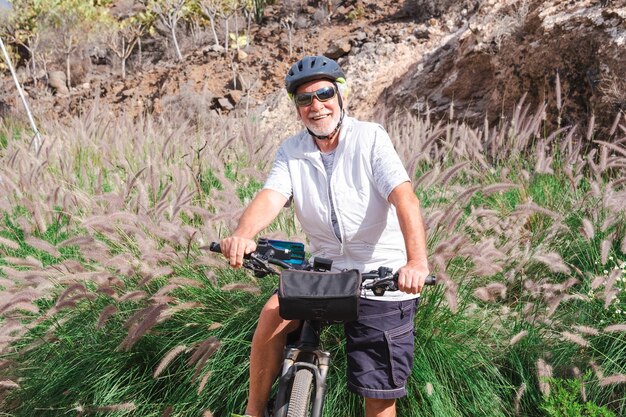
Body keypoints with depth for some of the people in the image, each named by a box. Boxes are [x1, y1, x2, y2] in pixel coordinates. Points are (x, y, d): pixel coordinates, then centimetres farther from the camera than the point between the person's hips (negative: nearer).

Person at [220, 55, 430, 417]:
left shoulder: (370, 138, -11)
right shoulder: (292, 152, 0)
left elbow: (405, 198, -24)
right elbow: (271, 197, -17)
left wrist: (417, 260, -40)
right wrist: (242, 236, -40)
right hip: (325, 268, 3)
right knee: (274, 315, -24)